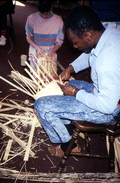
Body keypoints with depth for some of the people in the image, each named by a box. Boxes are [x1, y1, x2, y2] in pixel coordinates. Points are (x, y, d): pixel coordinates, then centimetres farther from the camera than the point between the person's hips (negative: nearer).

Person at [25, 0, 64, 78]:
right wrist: (37, 48, -20)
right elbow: (29, 37, -2)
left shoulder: (58, 20, -9)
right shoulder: (31, 18, -9)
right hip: (35, 53, 0)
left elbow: (59, 41, -5)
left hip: (51, 53, 0)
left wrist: (52, 52, -23)